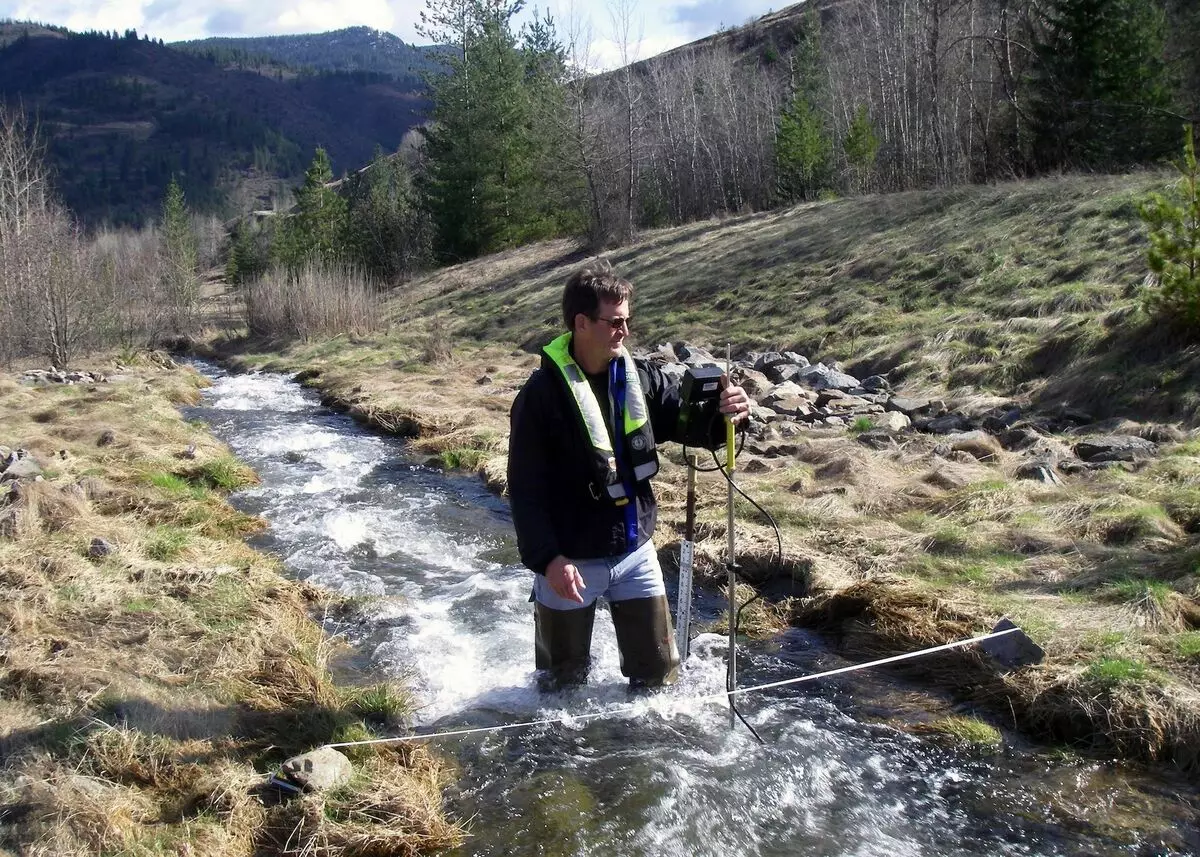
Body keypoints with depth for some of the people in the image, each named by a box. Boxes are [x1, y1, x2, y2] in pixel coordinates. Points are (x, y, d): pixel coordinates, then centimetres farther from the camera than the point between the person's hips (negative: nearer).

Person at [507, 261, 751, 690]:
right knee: (564, 681, 14)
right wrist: (547, 558, -22)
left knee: (659, 671, 16)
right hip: (570, 561, -4)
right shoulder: (541, 396, -16)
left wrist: (724, 413, -21)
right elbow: (525, 490, -16)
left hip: (635, 552, 4)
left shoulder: (641, 378, -2)